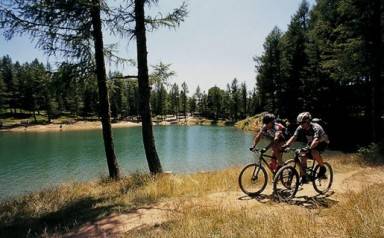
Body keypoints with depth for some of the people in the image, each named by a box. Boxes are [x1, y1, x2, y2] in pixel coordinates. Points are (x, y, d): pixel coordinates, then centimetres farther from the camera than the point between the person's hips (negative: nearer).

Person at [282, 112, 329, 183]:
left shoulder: (316, 128, -34)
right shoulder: (300, 128, -18)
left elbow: (316, 140, -49)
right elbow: (293, 137, -27)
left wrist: (309, 148, -66)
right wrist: (286, 145, -44)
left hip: (322, 142, -5)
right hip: (311, 143, 5)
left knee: (314, 152, -35)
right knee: (303, 156, -17)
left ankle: (323, 168, -9)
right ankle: (303, 177, -5)